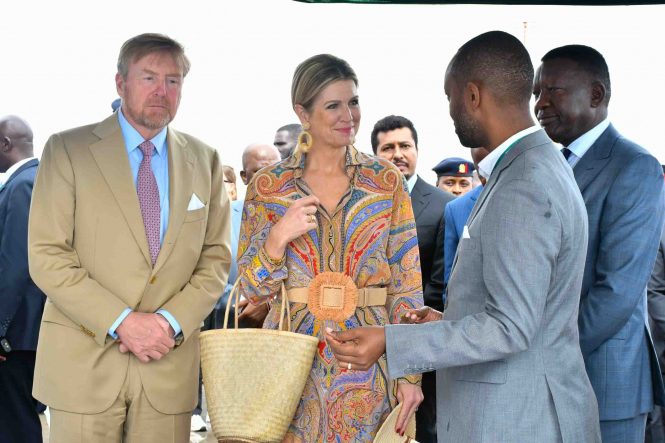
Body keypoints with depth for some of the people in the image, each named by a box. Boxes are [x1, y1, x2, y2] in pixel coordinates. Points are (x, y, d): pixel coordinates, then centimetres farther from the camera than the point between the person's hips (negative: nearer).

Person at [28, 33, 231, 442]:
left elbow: (216, 258, 9)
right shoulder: (67, 149, -1)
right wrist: (121, 323, -14)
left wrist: (172, 323, -7)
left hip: (170, 367, 3)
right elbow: (47, 257, -7)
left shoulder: (204, 161, 10)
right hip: (83, 361, -2)